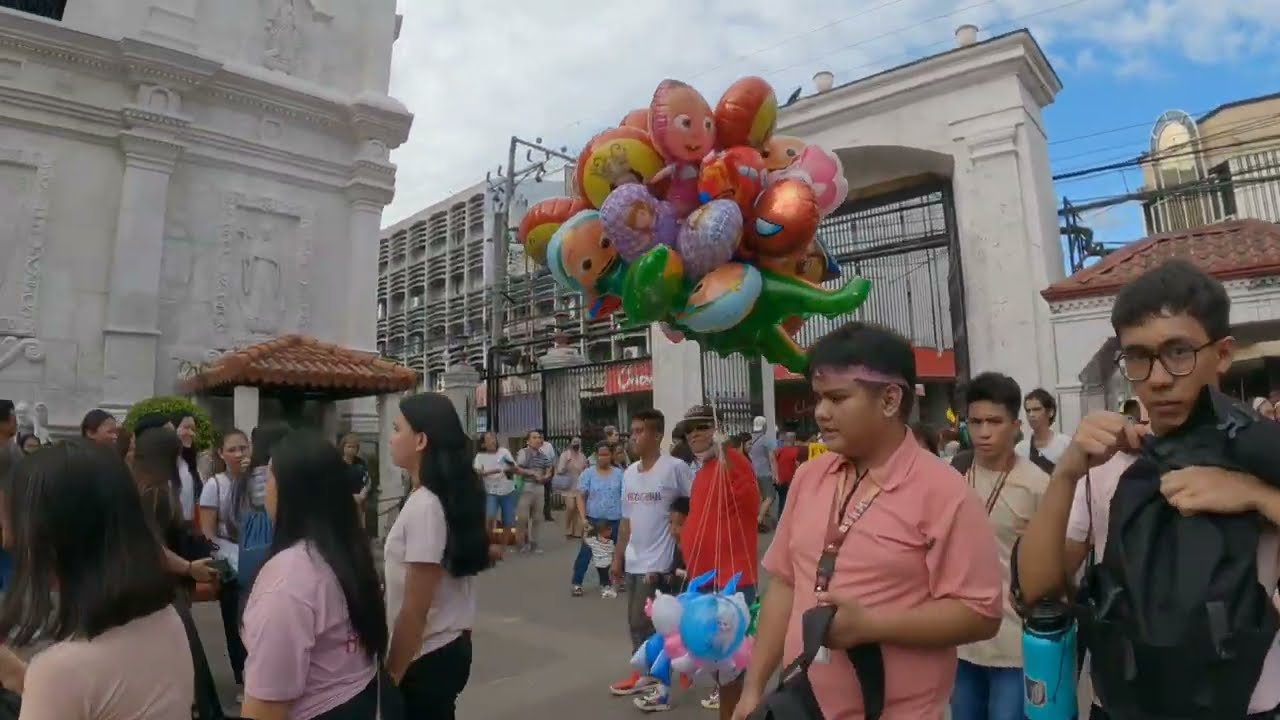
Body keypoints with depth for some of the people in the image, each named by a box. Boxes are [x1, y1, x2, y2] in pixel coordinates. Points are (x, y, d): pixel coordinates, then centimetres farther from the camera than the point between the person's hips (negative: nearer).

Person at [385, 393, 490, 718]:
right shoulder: (449, 496, 3)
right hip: (449, 647, 8)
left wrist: (392, 674, -12)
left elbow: (414, 610, -20)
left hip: (426, 660, -8)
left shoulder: (424, 507, -23)